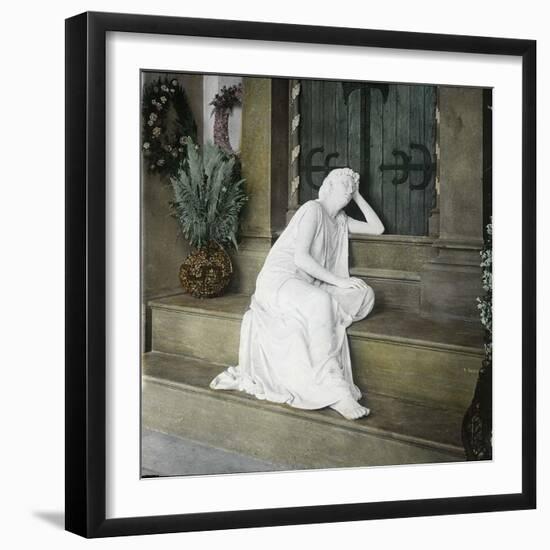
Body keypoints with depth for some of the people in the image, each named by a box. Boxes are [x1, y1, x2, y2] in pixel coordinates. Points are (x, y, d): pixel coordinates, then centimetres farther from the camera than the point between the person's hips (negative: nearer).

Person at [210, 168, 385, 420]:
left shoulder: (340, 220, 21)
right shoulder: (313, 209, -6)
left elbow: (377, 228, 23)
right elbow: (300, 257, -16)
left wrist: (358, 197, 18)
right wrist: (338, 281, -17)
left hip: (309, 285, 9)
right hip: (280, 279, -9)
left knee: (364, 294, -13)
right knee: (320, 303, -41)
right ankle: (335, 391, -43)